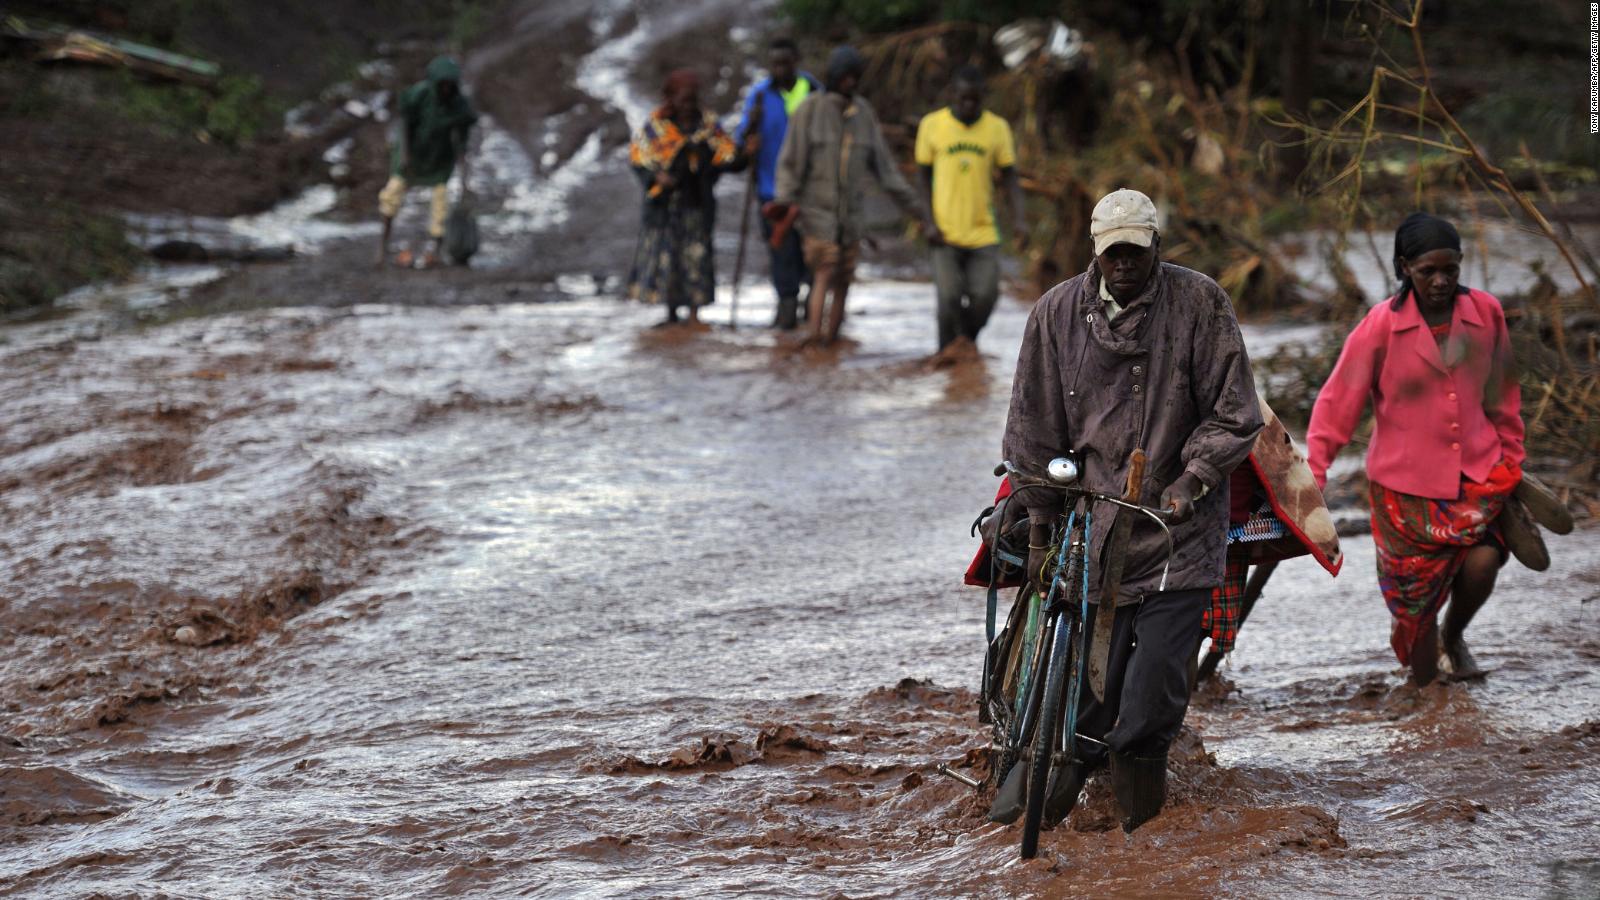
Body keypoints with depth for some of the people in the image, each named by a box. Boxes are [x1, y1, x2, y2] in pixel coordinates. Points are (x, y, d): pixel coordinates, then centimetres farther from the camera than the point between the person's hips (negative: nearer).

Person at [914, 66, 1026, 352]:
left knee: (985, 295, -5)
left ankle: (966, 342, 21)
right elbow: (925, 178, 7)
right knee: (949, 299, -8)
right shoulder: (932, 125, 0)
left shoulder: (998, 127, 2)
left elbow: (1009, 178, 5)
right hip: (945, 233, -1)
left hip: (983, 232, 1)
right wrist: (928, 221, -3)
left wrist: (1017, 219, -9)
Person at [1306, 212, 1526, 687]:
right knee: (1416, 599, 2)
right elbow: (1337, 403, -6)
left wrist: (1512, 457, 19)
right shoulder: (1382, 325, -9)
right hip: (1406, 482, -2)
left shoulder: (1486, 313, 0)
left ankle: (1454, 636, 11)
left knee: (1482, 563, -21)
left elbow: (1502, 393, 13)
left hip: (1477, 473, 2)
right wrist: (1312, 475, -10)